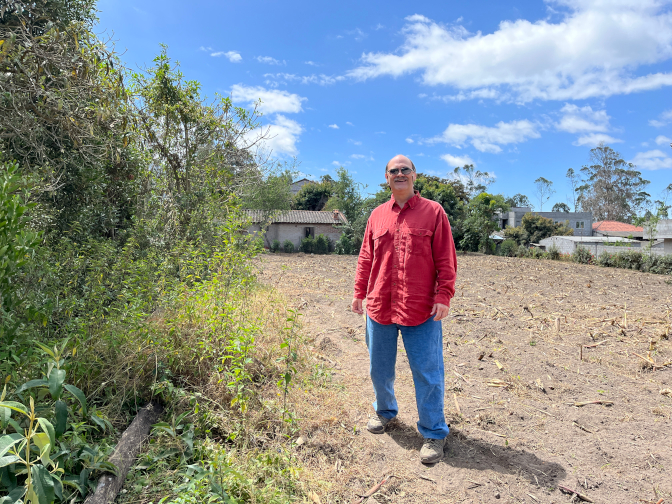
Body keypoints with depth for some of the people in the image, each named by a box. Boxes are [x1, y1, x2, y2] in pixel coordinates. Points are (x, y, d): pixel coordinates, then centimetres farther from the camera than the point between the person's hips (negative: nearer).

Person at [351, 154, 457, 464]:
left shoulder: (433, 211, -1)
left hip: (421, 311, -4)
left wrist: (444, 295, -11)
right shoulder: (377, 215, 10)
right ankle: (384, 411, 43)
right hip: (379, 308, 4)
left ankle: (434, 433, 21)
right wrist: (359, 292, 11)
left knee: (427, 374, 4)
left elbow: (446, 260, -4)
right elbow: (366, 258, 14)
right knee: (379, 369, 18)